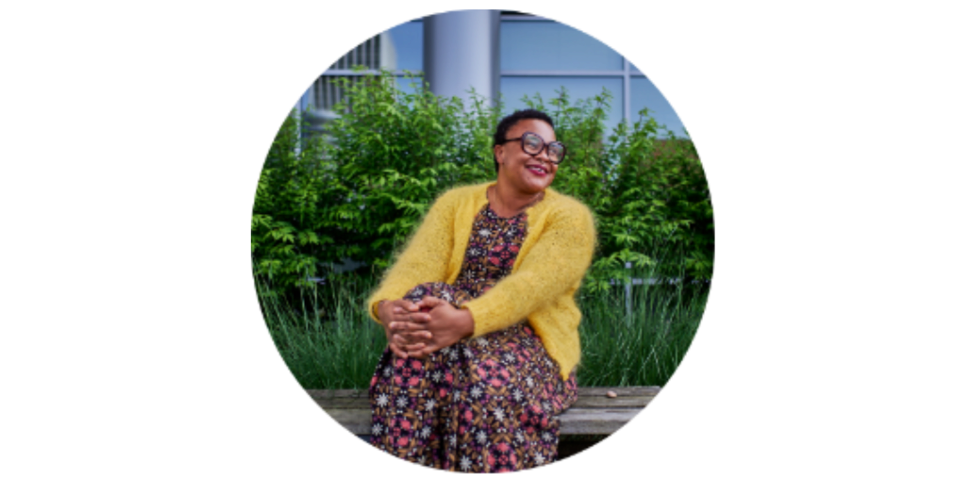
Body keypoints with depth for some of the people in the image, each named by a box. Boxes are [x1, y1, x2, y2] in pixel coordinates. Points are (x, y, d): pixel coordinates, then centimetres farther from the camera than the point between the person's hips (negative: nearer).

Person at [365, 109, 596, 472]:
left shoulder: (570, 218, -2)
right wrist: (389, 306, -34)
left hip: (529, 342, -3)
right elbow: (420, 262, -9)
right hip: (455, 335, 3)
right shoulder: (456, 204, 9)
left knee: (488, 374, -37)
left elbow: (532, 285, -22)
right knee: (425, 296, -30)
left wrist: (465, 321, -41)